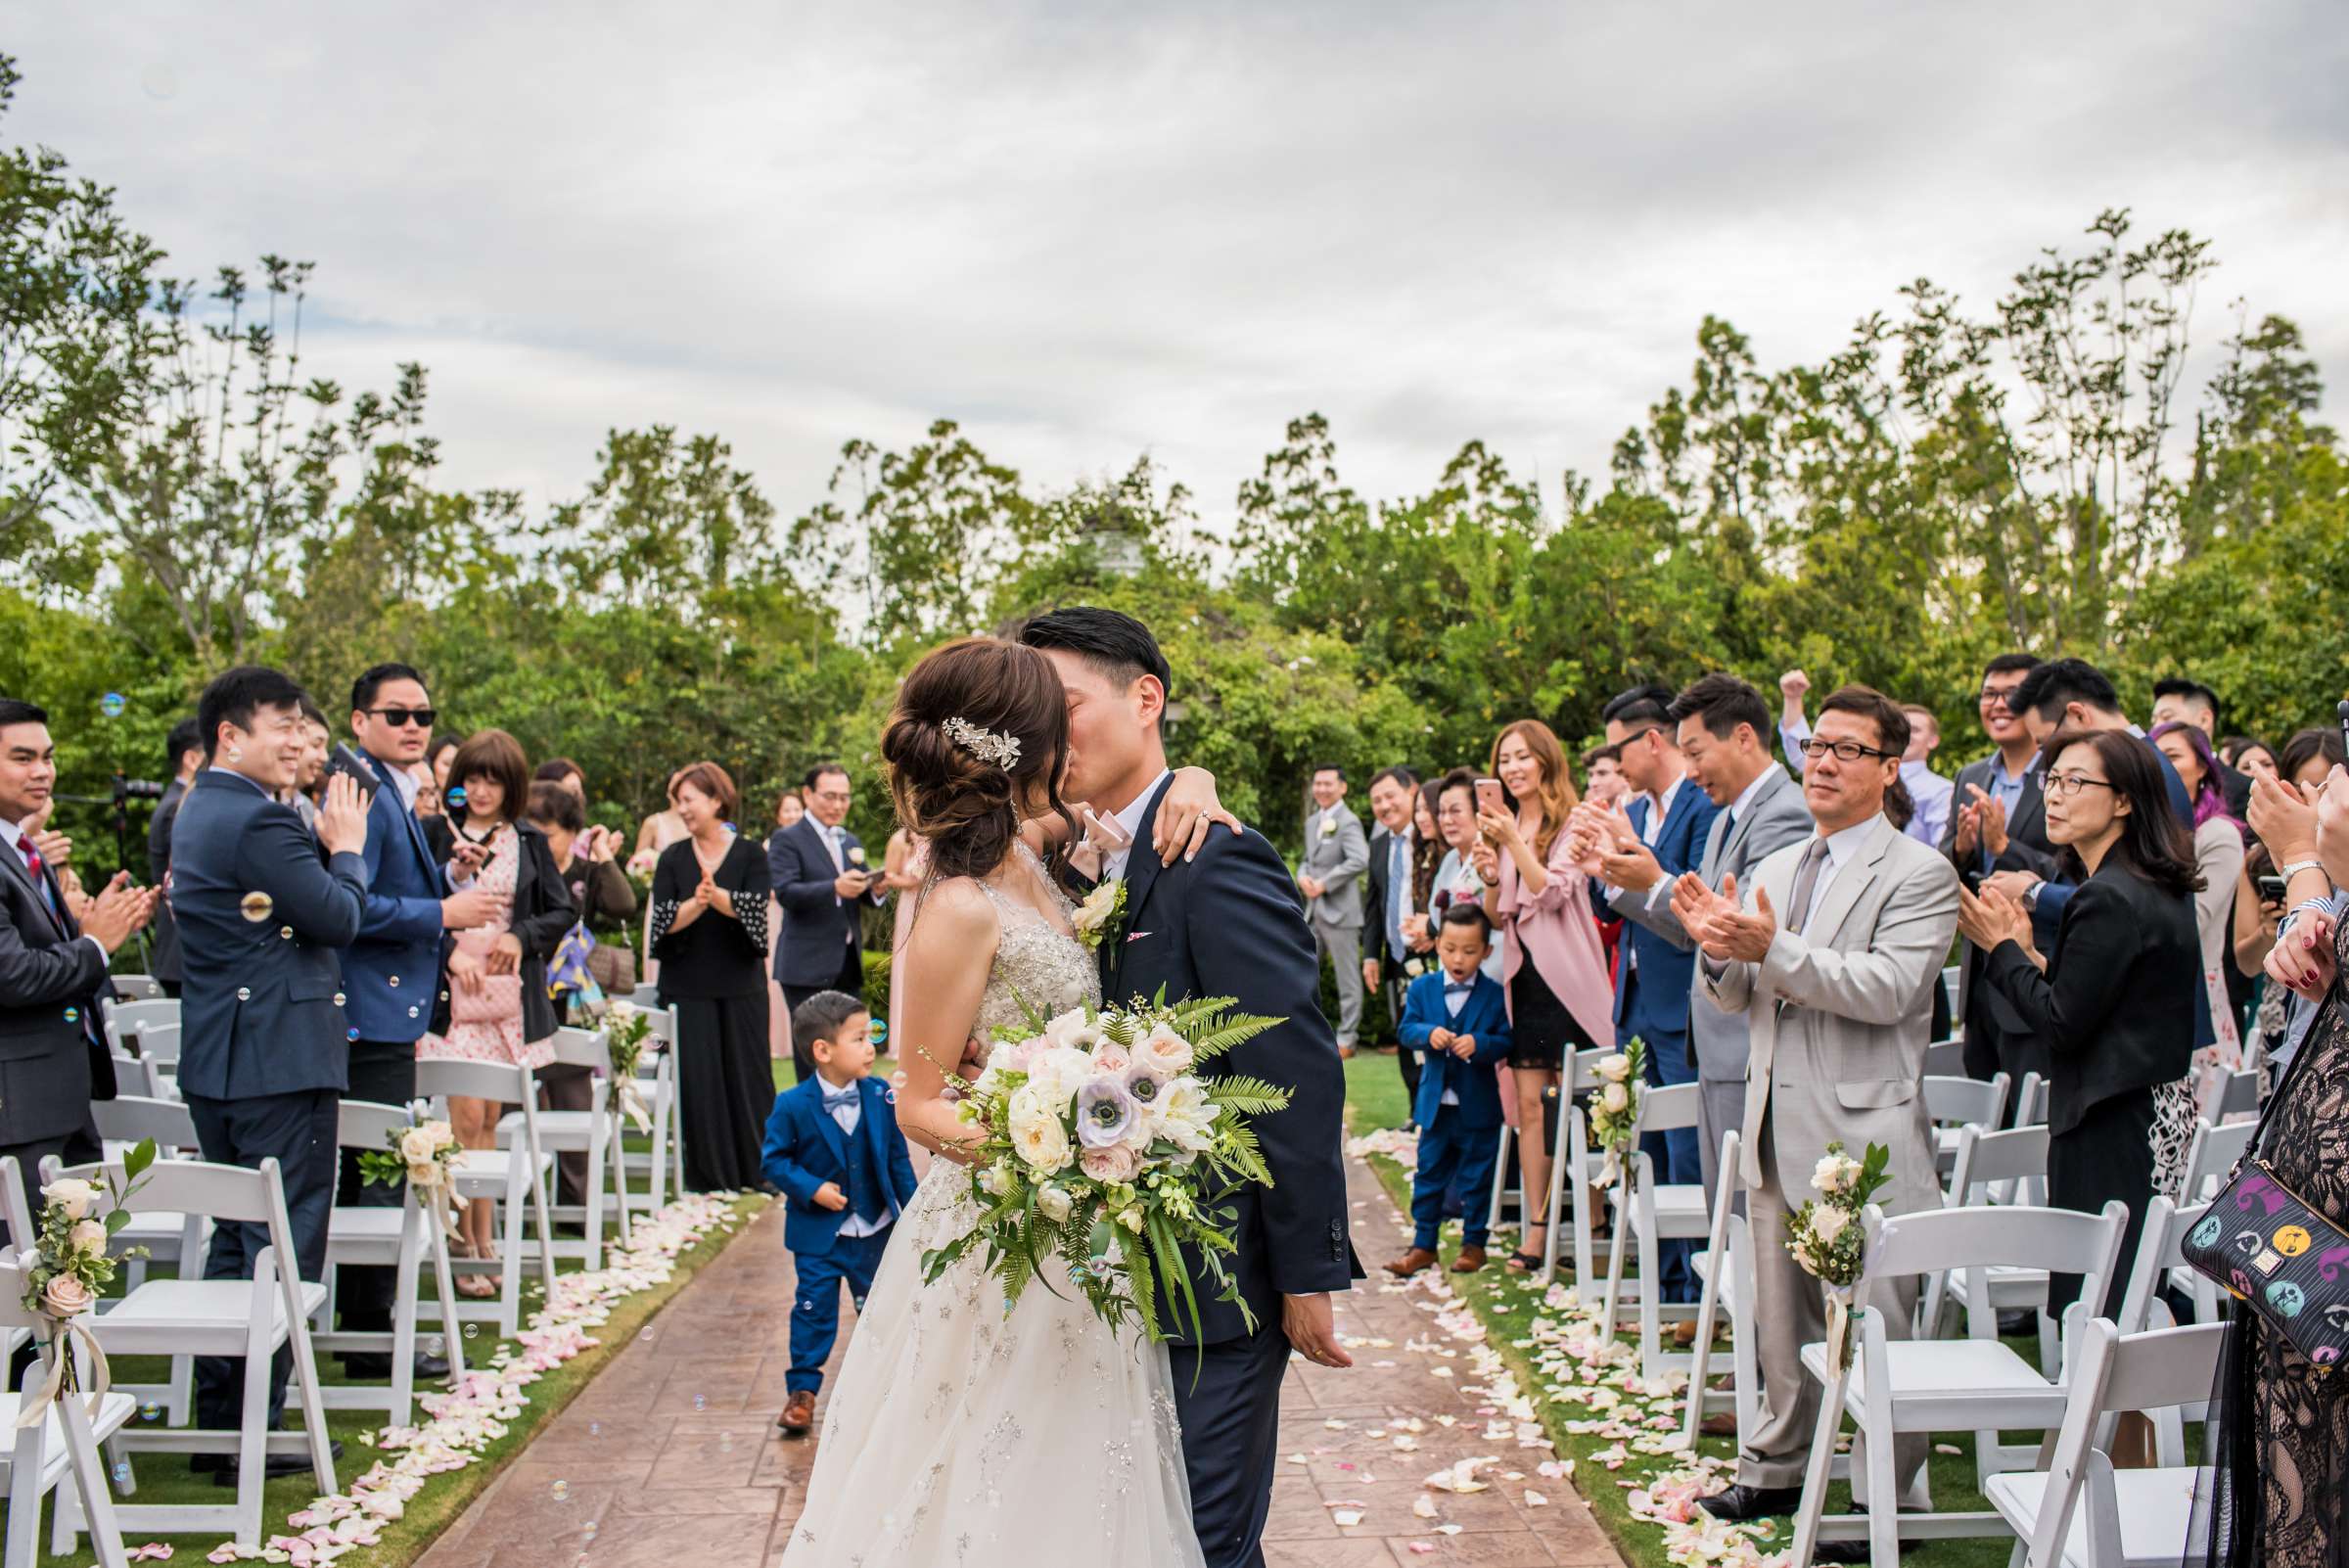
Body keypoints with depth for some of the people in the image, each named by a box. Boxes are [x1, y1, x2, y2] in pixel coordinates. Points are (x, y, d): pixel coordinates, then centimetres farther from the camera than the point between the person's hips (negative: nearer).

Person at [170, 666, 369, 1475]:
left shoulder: (198, 811, 15)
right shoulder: (259, 820, -18)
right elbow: (339, 918, -16)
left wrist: (323, 842, 11)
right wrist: (346, 846, -2)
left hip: (216, 1061, 10)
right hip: (277, 1060, -10)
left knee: (237, 1241, 17)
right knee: (285, 1250, -4)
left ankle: (218, 1421, 23)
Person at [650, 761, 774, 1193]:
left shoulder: (750, 856, 1)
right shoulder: (673, 858, 5)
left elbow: (753, 908, -15)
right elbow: (664, 920, -6)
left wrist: (716, 895, -33)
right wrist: (696, 903, -26)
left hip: (741, 985, -1)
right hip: (687, 987, 1)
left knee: (747, 1074, 4)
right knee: (697, 1080, 1)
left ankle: (757, 1172, 18)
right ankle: (709, 1179, 10)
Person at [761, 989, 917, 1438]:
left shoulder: (880, 1097, -7)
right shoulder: (793, 1105, -15)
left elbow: (898, 1157, 2)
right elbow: (774, 1158, -8)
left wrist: (912, 1212, 1)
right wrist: (810, 1188, -20)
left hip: (875, 1229, 3)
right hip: (818, 1232, -3)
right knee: (814, 1309, 2)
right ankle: (802, 1390, 14)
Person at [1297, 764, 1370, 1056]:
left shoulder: (1348, 822, -12)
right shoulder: (1312, 821, 15)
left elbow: (1360, 861, -25)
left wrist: (1324, 884, -21)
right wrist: (1303, 877, -1)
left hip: (1340, 911, -8)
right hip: (1314, 911, 8)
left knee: (1348, 978, 1)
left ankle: (1346, 1038, 8)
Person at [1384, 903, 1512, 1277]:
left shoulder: (1495, 995, -7)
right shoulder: (1422, 988, 1)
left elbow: (1505, 1041, -10)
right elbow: (1407, 1029, -3)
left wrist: (1478, 1044, -28)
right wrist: (1428, 1033, -22)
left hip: (1479, 1106, -2)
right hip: (1435, 1102, 3)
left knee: (1476, 1178, 8)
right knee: (1429, 1175, 10)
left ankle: (1474, 1243, 21)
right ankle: (1423, 1245, 19)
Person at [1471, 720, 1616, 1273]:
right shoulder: (1502, 828, 13)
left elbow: (1554, 892, -14)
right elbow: (1497, 918, 12)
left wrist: (1514, 842, -21)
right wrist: (1490, 878, -7)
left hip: (1567, 977, -5)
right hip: (1523, 976, 5)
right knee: (1529, 1103, 3)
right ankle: (1537, 1226, 6)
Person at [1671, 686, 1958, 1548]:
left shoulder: (1918, 874, -7)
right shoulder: (1775, 869, 14)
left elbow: (1888, 990, -20)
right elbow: (1739, 998, 13)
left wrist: (1773, 948, -26)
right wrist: (1719, 949, -9)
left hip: (1863, 1136, -7)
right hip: (1778, 1130, 7)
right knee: (1780, 1318, 17)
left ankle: (1882, 1500, 7)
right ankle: (1779, 1466, 31)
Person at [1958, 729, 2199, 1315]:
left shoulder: (2108, 899, -19)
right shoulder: (2161, 891, 12)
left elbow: (2063, 1025, -17)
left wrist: (2001, 948, -6)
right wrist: (2031, 954, 9)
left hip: (2109, 1134, -10)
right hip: (2159, 1122, 10)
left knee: (2093, 1317, -4)